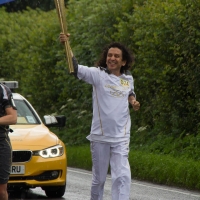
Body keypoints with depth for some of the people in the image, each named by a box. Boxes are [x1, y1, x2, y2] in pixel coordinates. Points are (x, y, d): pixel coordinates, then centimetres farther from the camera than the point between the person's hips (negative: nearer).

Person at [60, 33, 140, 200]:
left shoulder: (128, 79, 6)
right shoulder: (98, 74, -7)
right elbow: (76, 69, -22)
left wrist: (133, 101, 2)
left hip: (121, 138, 2)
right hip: (100, 137, -2)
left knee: (122, 177, -10)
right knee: (99, 178, 10)